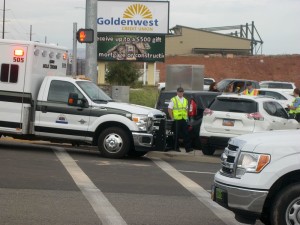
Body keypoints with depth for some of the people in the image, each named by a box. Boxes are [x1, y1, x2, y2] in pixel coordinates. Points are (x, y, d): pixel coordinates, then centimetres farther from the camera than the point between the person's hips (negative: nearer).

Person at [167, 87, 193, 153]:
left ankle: (188, 148, -2)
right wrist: (172, 118, -9)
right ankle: (176, 148, 8)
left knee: (186, 134, -1)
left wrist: (186, 116, 11)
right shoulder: (173, 100, -3)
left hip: (183, 120, 5)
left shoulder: (185, 100, 14)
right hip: (176, 120, -5)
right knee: (176, 134, 1)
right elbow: (169, 109, -5)